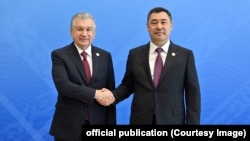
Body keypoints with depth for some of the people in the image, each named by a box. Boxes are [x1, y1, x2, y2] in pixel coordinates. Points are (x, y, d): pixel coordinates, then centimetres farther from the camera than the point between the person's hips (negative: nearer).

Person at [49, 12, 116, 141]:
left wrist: (111, 125, 4)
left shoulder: (105, 56, 6)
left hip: (98, 124, 3)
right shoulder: (59, 55, -3)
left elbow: (110, 93, 7)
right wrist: (95, 93, -20)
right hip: (68, 126, -3)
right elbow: (62, 85, -18)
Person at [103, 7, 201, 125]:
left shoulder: (185, 55, -1)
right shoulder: (135, 54, 4)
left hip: (172, 120, -1)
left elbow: (193, 93, -1)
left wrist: (192, 123, -5)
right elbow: (127, 85, 11)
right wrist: (112, 96, -8)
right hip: (141, 120, 1)